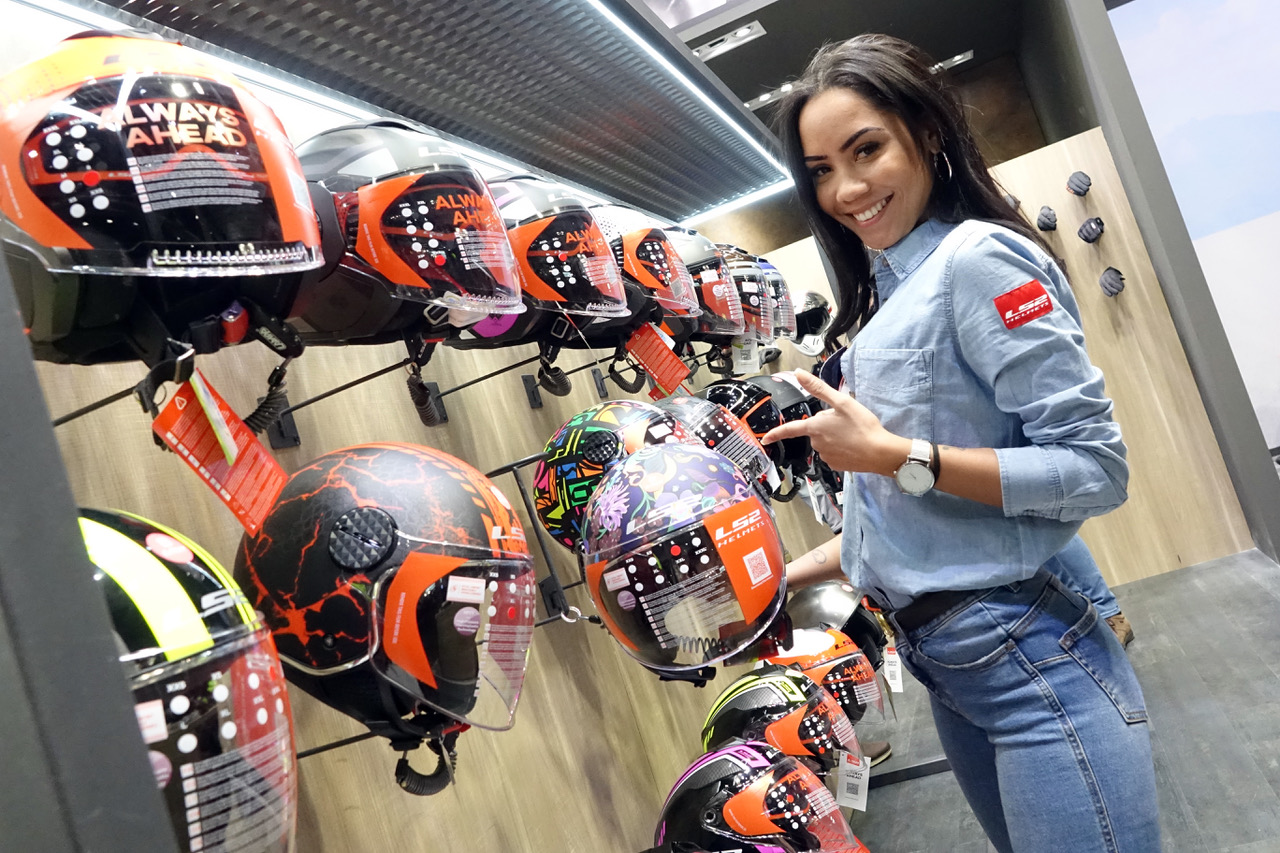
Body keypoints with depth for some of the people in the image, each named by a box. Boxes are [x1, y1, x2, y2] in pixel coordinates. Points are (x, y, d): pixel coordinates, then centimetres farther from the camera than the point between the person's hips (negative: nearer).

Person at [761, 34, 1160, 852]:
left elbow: (1096, 470, -16)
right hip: (945, 665, 8)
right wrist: (781, 578, 16)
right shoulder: (884, 298, 14)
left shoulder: (978, 257, -11)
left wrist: (896, 457, -20)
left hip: (1030, 655, -8)